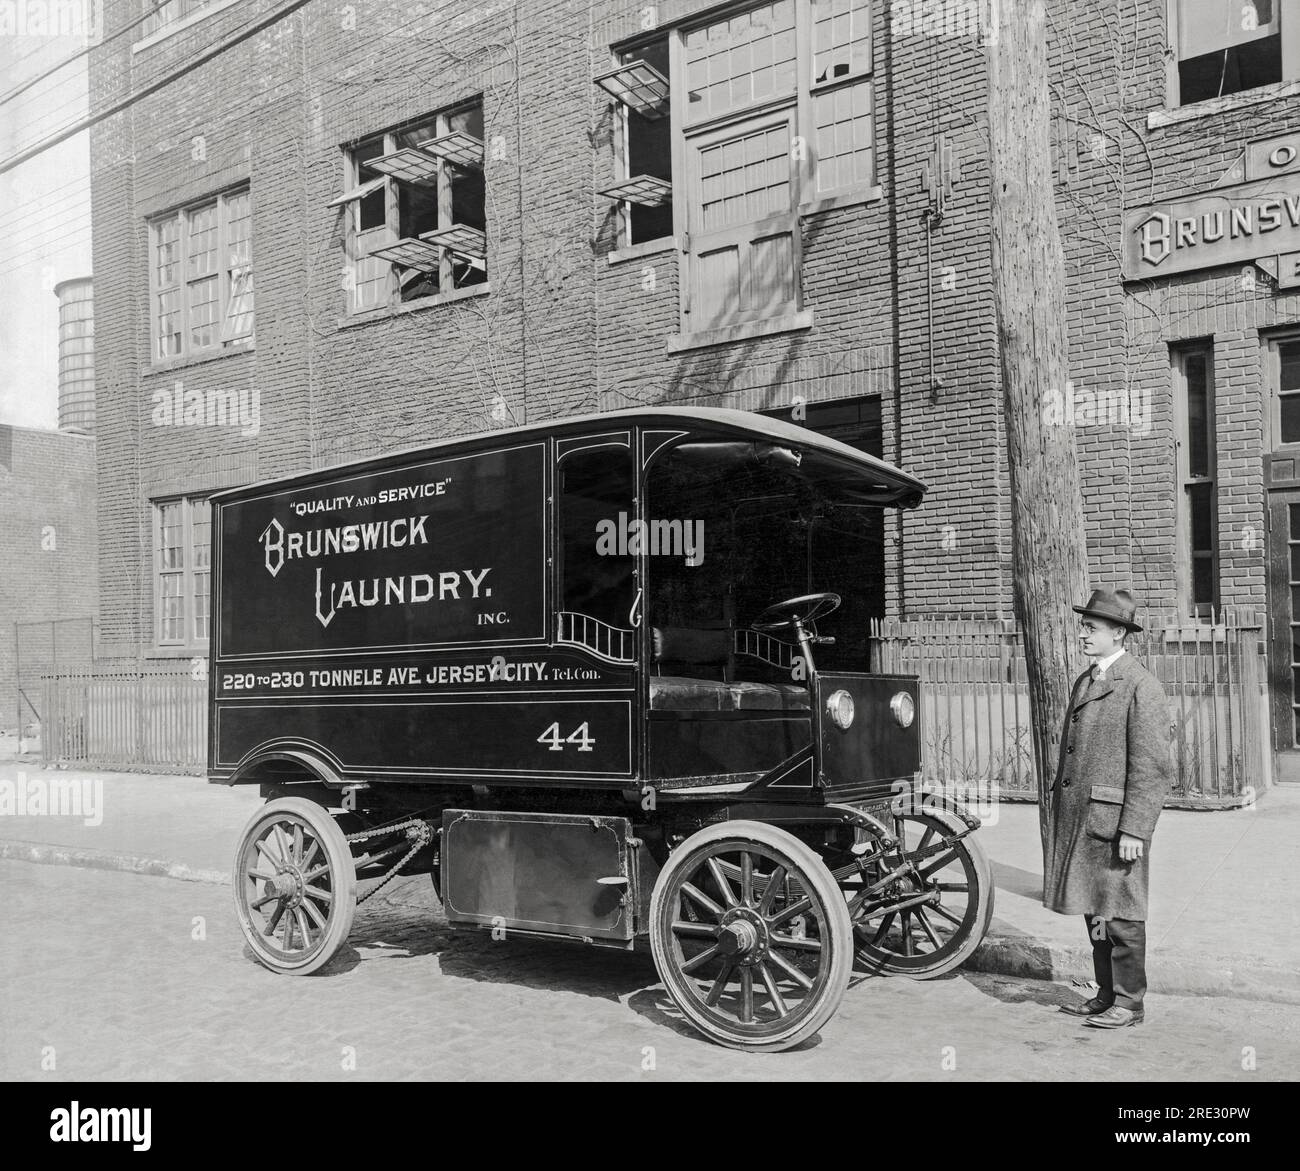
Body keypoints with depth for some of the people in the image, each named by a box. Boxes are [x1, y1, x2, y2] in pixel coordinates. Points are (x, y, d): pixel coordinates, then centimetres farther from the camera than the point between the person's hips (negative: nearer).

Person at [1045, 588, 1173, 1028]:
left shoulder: (1141, 686, -11)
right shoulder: (1083, 682, 15)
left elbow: (1152, 767, -15)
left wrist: (1134, 830, -18)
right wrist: (1061, 813, 17)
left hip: (1114, 820, -8)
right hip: (1078, 818, 8)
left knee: (1119, 915, 1)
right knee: (1094, 910, 15)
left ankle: (1129, 1004, 14)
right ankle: (1106, 995, 26)